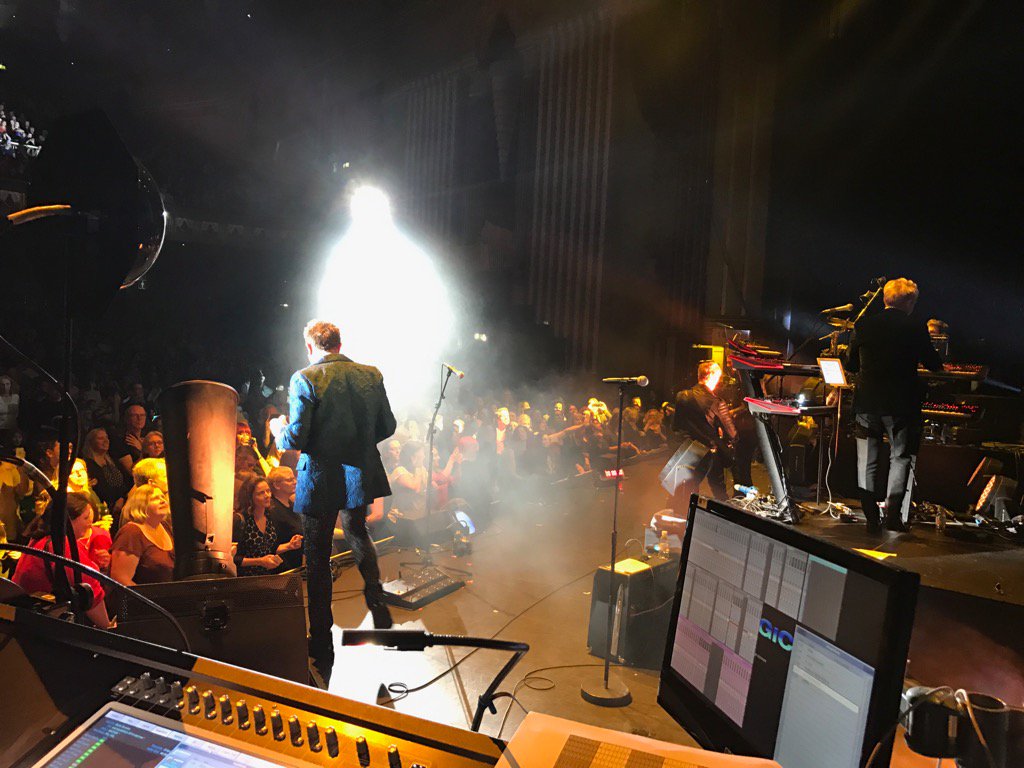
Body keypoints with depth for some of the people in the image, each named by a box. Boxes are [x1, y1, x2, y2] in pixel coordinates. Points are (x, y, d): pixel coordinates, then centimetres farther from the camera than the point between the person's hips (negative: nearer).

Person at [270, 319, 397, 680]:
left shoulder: (305, 379, -15)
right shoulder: (371, 375, -2)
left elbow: (295, 439, -18)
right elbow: (387, 427, 3)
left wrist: (279, 429, 4)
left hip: (320, 481, -4)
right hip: (360, 475, 4)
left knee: (318, 559, 10)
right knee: (358, 535, 32)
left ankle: (322, 647, 20)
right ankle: (376, 599, 24)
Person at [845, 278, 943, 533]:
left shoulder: (863, 326, 1)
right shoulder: (916, 328, -7)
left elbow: (851, 364, 9)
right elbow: (934, 365, 0)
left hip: (866, 402, 3)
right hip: (901, 404, -2)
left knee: (867, 462, 10)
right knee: (901, 457, 9)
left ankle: (871, 518, 12)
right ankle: (893, 515, 2)